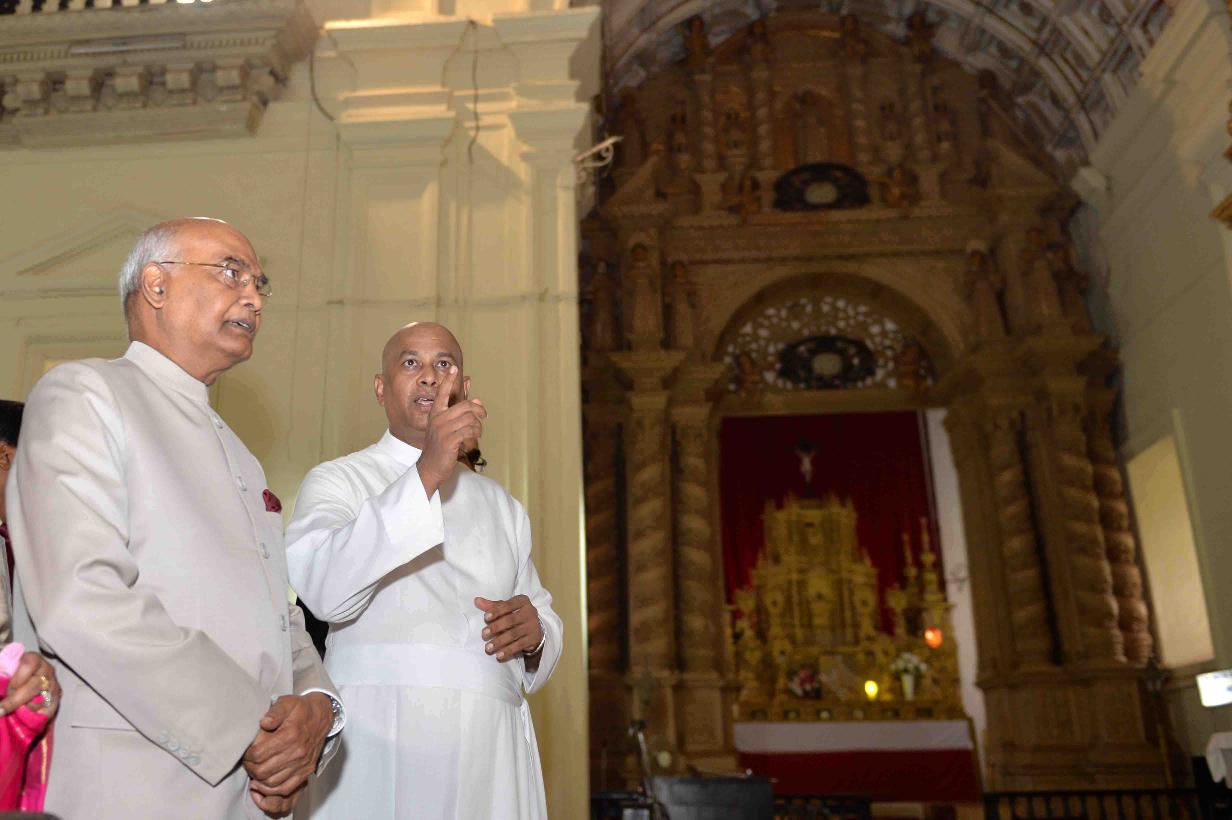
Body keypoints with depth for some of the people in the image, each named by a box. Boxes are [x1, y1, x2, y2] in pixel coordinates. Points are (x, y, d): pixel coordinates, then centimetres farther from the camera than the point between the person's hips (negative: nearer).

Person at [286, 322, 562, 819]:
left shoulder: (500, 505, 18)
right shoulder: (338, 480, 3)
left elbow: (544, 618, 20)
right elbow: (325, 590, -17)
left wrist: (534, 633, -4)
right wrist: (426, 474, -25)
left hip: (492, 741, 5)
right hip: (380, 739, -4)